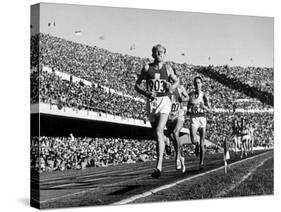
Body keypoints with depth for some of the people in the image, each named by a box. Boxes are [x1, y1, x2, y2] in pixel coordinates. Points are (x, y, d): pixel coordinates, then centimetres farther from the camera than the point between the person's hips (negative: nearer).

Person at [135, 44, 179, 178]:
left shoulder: (167, 68, 8)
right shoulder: (147, 68, 6)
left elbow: (176, 80, 23)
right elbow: (137, 85, 7)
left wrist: (173, 86, -1)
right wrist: (146, 93, -12)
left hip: (164, 101, -2)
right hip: (151, 102, 2)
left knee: (159, 133, -19)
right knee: (157, 134, 11)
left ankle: (159, 166, -23)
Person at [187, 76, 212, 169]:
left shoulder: (204, 95, -2)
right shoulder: (191, 94, 6)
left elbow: (210, 111, -4)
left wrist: (204, 106, -23)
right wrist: (188, 111, 2)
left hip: (202, 119, -1)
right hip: (193, 119, 1)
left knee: (202, 144, 1)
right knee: (193, 141, -20)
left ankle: (201, 162, 16)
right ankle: (197, 145, 17)